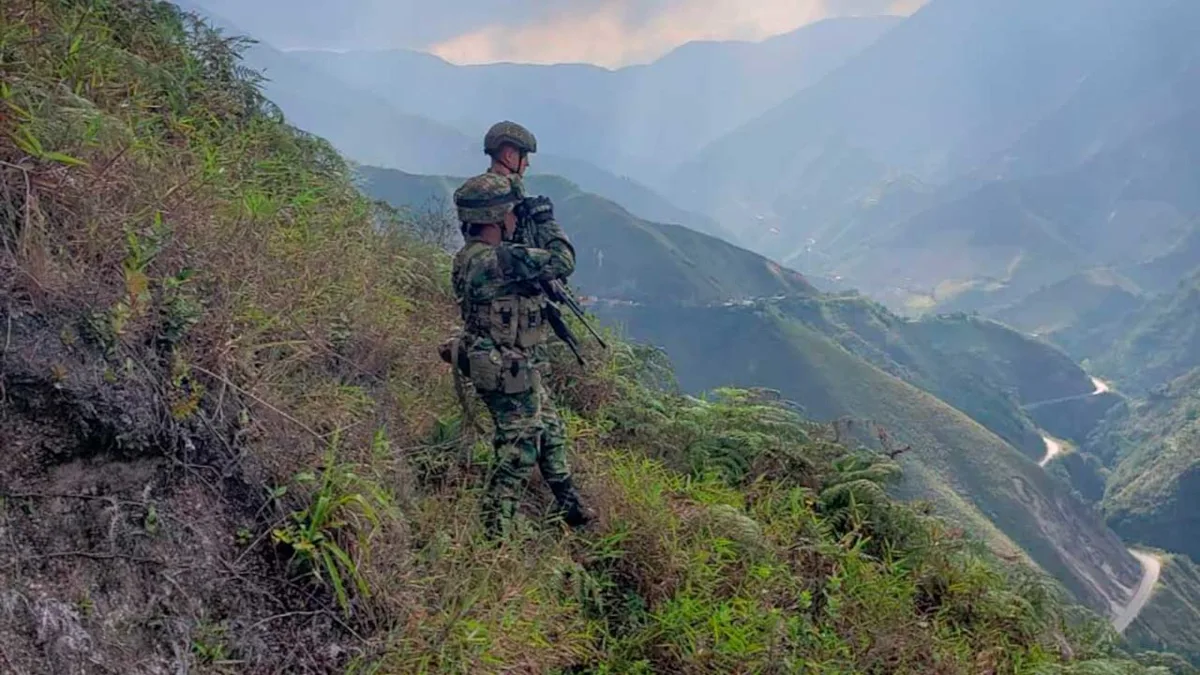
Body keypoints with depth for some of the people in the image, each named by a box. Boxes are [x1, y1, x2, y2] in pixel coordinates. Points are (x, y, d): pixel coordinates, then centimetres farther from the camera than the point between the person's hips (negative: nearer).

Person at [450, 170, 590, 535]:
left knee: (551, 434, 22)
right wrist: (551, 228, -5)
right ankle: (495, 531, 9)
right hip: (512, 374, -10)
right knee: (519, 453, 0)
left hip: (521, 370, 10)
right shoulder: (501, 259, -26)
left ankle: (573, 509, 35)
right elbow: (562, 262, -21)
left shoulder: (470, 255, 5)